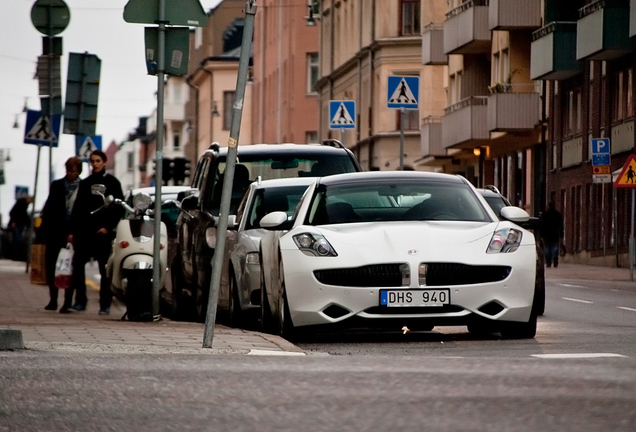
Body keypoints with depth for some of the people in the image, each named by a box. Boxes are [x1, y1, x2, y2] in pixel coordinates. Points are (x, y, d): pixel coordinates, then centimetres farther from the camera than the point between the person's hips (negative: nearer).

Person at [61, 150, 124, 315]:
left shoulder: (112, 183, 4)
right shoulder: (85, 183, 16)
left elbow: (119, 208, -1)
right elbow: (77, 208, 15)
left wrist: (108, 227, -11)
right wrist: (73, 230, 7)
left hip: (103, 232, -4)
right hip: (84, 231, 4)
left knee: (105, 270, 0)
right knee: (77, 266, -4)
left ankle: (105, 304, 2)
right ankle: (80, 301, 1)